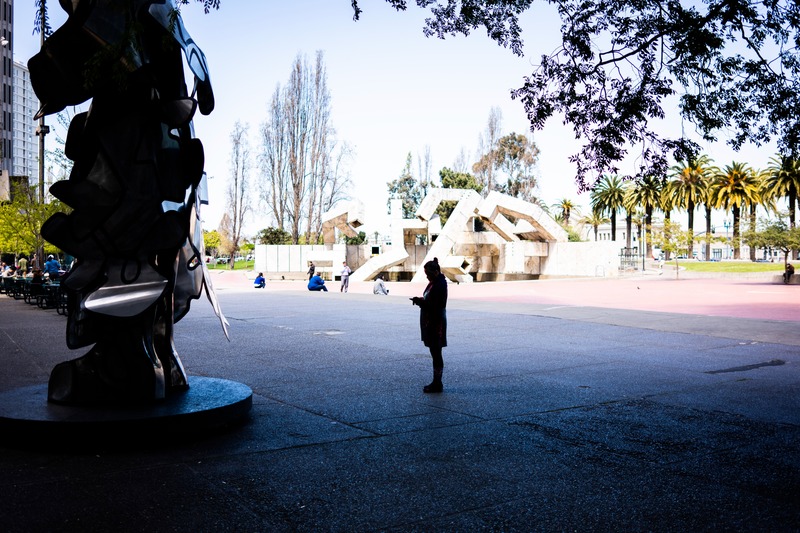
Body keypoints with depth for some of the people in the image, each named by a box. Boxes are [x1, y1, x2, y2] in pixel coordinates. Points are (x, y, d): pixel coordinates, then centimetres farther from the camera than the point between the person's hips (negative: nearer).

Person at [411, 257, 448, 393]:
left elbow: (435, 306, -23)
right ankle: (437, 383, 21)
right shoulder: (434, 283, 13)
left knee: (436, 353, -4)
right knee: (435, 353, 14)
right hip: (430, 322, 10)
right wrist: (421, 300, -1)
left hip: (436, 323, -10)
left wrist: (420, 301, -21)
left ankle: (437, 384, 3)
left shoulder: (440, 285, -18)